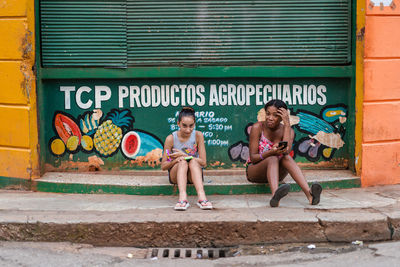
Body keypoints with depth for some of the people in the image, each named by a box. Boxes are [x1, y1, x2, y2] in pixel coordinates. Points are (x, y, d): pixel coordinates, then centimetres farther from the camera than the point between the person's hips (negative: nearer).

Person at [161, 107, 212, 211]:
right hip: (175, 174, 0)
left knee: (193, 161, -32)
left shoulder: (198, 135, -9)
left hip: (194, 174, 0)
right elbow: (163, 166, -6)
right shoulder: (171, 139, -9)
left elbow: (203, 162, -11)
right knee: (183, 162, -32)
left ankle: (201, 196, -50)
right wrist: (176, 160, -26)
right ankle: (183, 198, -53)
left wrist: (183, 155, -19)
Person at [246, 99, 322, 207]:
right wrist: (271, 152, -35)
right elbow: (252, 158, -15)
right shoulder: (258, 127, -13)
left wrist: (287, 124, -27)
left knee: (287, 157, -30)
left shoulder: (288, 131, -7)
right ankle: (275, 195, -64)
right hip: (254, 170, -3)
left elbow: (286, 151, -28)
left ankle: (309, 194, -51)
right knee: (273, 159, -34)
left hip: (277, 172, 3)